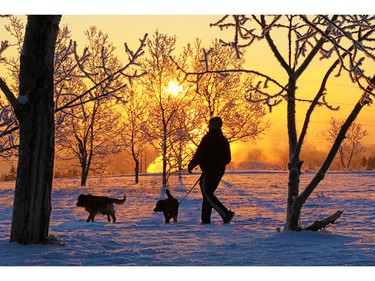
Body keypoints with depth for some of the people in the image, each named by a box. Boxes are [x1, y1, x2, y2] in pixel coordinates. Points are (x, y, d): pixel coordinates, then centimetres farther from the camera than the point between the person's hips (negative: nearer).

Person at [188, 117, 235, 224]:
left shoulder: (208, 138, -12)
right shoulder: (223, 140, 13)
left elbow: (199, 154, -15)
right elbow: (227, 159, 17)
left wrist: (191, 165, -3)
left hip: (209, 171, -8)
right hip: (219, 171, 8)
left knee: (207, 194, -7)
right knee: (208, 194, 14)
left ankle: (226, 214, -20)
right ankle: (206, 219, 11)